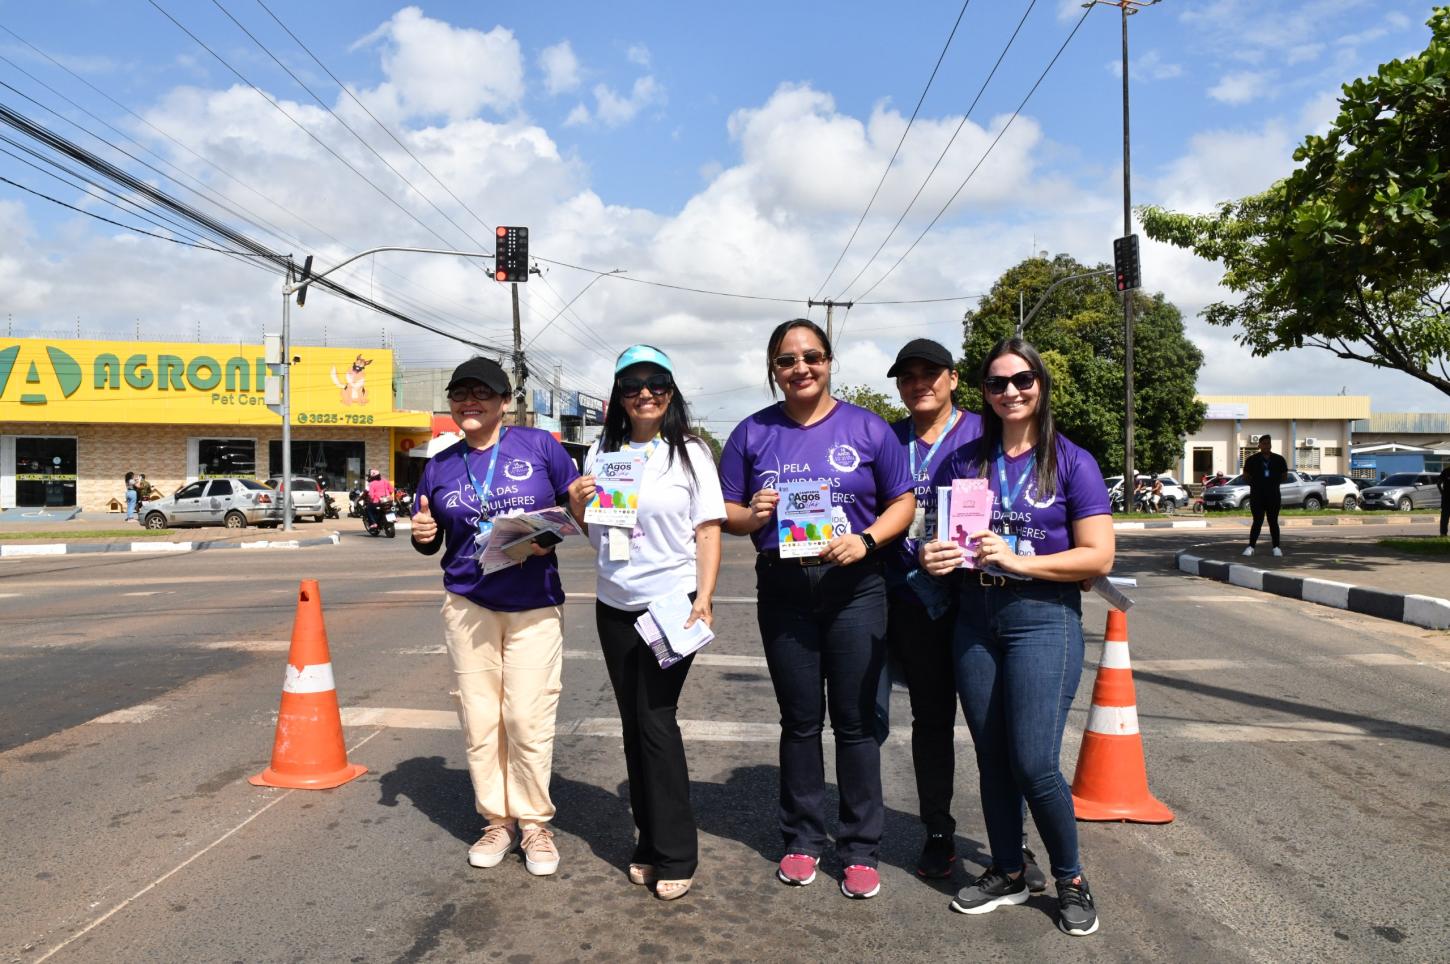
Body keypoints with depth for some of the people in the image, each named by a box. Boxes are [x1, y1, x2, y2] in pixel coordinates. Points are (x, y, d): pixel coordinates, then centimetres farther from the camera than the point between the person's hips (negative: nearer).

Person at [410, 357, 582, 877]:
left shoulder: (539, 445, -3)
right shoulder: (440, 466, 7)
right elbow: (432, 542, 15)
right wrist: (423, 535, -7)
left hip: (534, 604, -3)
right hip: (468, 604, 3)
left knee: (528, 719, -3)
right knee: (480, 721, 6)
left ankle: (535, 823, 15)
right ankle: (497, 821, 22)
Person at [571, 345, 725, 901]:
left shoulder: (690, 452, -2)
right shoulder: (602, 453, 9)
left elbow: (708, 531, -4)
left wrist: (703, 600, -15)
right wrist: (578, 503, -4)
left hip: (671, 604, -4)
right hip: (614, 606, 5)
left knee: (656, 719, -7)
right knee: (634, 723, 9)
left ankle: (674, 854, 5)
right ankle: (649, 841, 22)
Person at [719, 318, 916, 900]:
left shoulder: (867, 429, 1)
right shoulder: (753, 433, 5)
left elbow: (903, 503, 1)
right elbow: (726, 512, 6)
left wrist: (866, 540, -17)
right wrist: (753, 515, -16)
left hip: (854, 588, -1)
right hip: (783, 592, 1)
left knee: (855, 721, 4)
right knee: (800, 720, 11)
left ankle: (861, 850, 18)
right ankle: (802, 840, 26)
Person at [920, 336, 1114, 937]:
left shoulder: (1071, 462, -3)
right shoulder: (964, 460, 8)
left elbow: (1098, 556, -8)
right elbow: (940, 533, 16)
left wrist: (1018, 561, -18)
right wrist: (935, 557, -8)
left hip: (1043, 619, -4)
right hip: (974, 621, 4)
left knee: (1034, 764, -6)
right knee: (992, 757, 11)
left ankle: (1071, 880, 18)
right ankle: (1007, 875, 29)